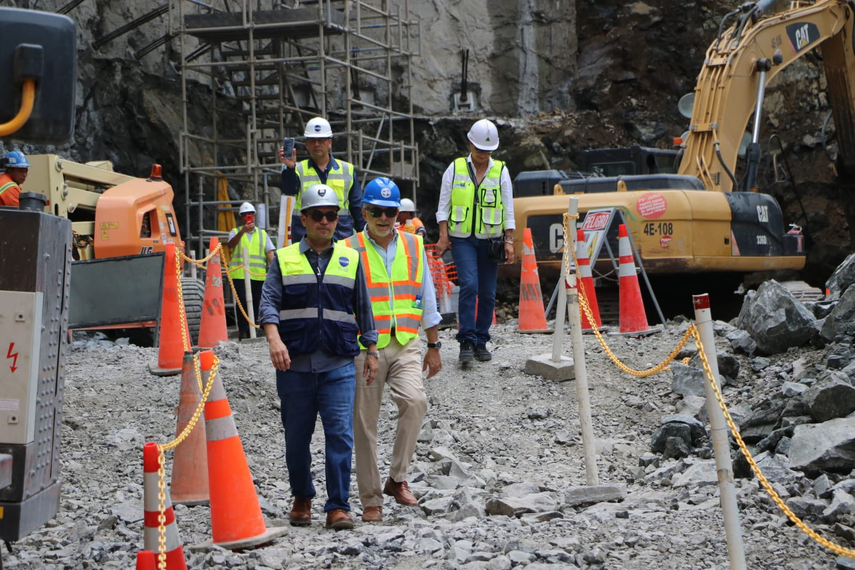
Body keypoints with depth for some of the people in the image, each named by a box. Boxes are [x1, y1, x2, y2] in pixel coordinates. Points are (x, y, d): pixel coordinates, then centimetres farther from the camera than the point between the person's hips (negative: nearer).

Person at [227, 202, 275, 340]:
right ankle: (243, 331, -11)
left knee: (255, 304, 3)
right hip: (240, 274, -2)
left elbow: (269, 252, 8)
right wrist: (242, 231, -29)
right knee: (243, 302, -13)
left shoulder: (262, 234, 17)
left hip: (258, 275, 3)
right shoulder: (235, 232, 11)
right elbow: (231, 244, -12)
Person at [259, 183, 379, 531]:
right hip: (294, 363, 0)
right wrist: (274, 339, -19)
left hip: (338, 364, 0)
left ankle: (338, 506, -5)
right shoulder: (284, 260, 8)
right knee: (297, 437, 8)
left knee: (340, 434, -10)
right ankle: (301, 499, 26)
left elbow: (363, 307, 16)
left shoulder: (350, 260, 12)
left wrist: (371, 350, 11)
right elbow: (269, 301, -3)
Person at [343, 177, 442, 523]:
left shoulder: (414, 246, 11)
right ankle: (371, 500, 11)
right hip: (364, 348, -1)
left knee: (415, 401, -23)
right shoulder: (349, 250, 2)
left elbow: (427, 298, 17)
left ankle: (397, 478, -8)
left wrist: (433, 346, 15)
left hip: (406, 343, 2)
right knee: (365, 423, 1)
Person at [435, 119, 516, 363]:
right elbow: (443, 205, 4)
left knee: (487, 293, 3)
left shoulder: (501, 171, 6)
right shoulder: (455, 169, 4)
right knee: (469, 285, -18)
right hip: (463, 239, -2)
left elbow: (508, 209, 7)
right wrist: (443, 236, -5)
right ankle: (466, 341, -15)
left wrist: (509, 240, -1)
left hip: (490, 240, 2)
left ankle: (481, 342, 14)